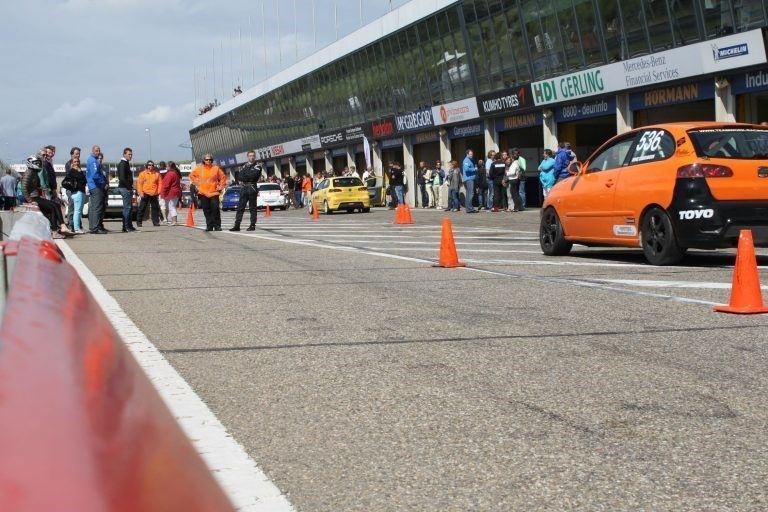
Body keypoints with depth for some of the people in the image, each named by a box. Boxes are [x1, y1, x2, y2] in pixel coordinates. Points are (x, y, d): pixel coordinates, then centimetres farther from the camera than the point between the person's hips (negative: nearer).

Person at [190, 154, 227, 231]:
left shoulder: (216, 168, 3)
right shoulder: (199, 169, 7)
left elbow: (223, 177, 11)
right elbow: (191, 175, 19)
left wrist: (221, 186, 4)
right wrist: (197, 183, 11)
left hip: (214, 192, -2)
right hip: (203, 193, 2)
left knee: (215, 209, -9)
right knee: (207, 211, 4)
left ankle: (217, 226, -3)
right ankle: (209, 226, 9)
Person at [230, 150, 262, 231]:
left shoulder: (257, 166, 1)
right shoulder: (245, 166, 19)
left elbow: (253, 176, -14)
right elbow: (239, 176, 10)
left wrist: (243, 177, -4)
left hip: (252, 187, -5)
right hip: (243, 187, 5)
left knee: (252, 207, -1)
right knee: (240, 207, 1)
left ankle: (252, 225, 3)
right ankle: (237, 225, 0)